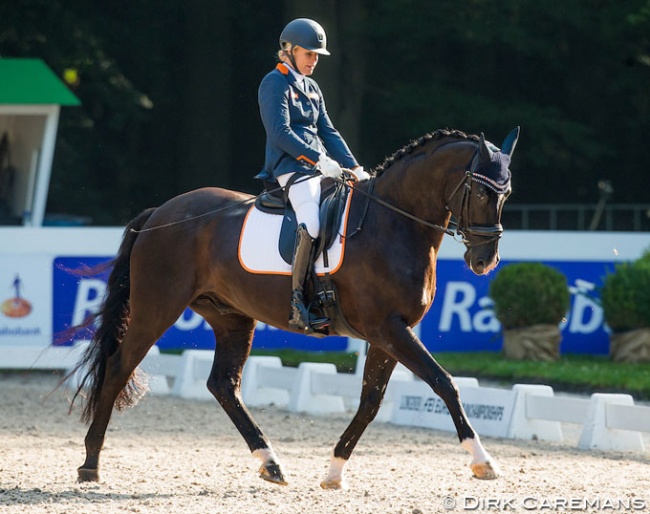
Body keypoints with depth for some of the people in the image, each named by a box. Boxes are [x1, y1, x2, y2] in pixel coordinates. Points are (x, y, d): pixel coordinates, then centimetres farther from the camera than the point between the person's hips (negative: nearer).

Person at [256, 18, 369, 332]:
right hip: (291, 168, -9)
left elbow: (327, 132, 19)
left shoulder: (311, 88, 23)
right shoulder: (275, 83, -3)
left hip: (320, 168, 9)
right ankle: (297, 303, -34)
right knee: (311, 223, -33)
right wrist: (318, 159, -19)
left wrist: (354, 168, 7)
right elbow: (280, 132, -13)